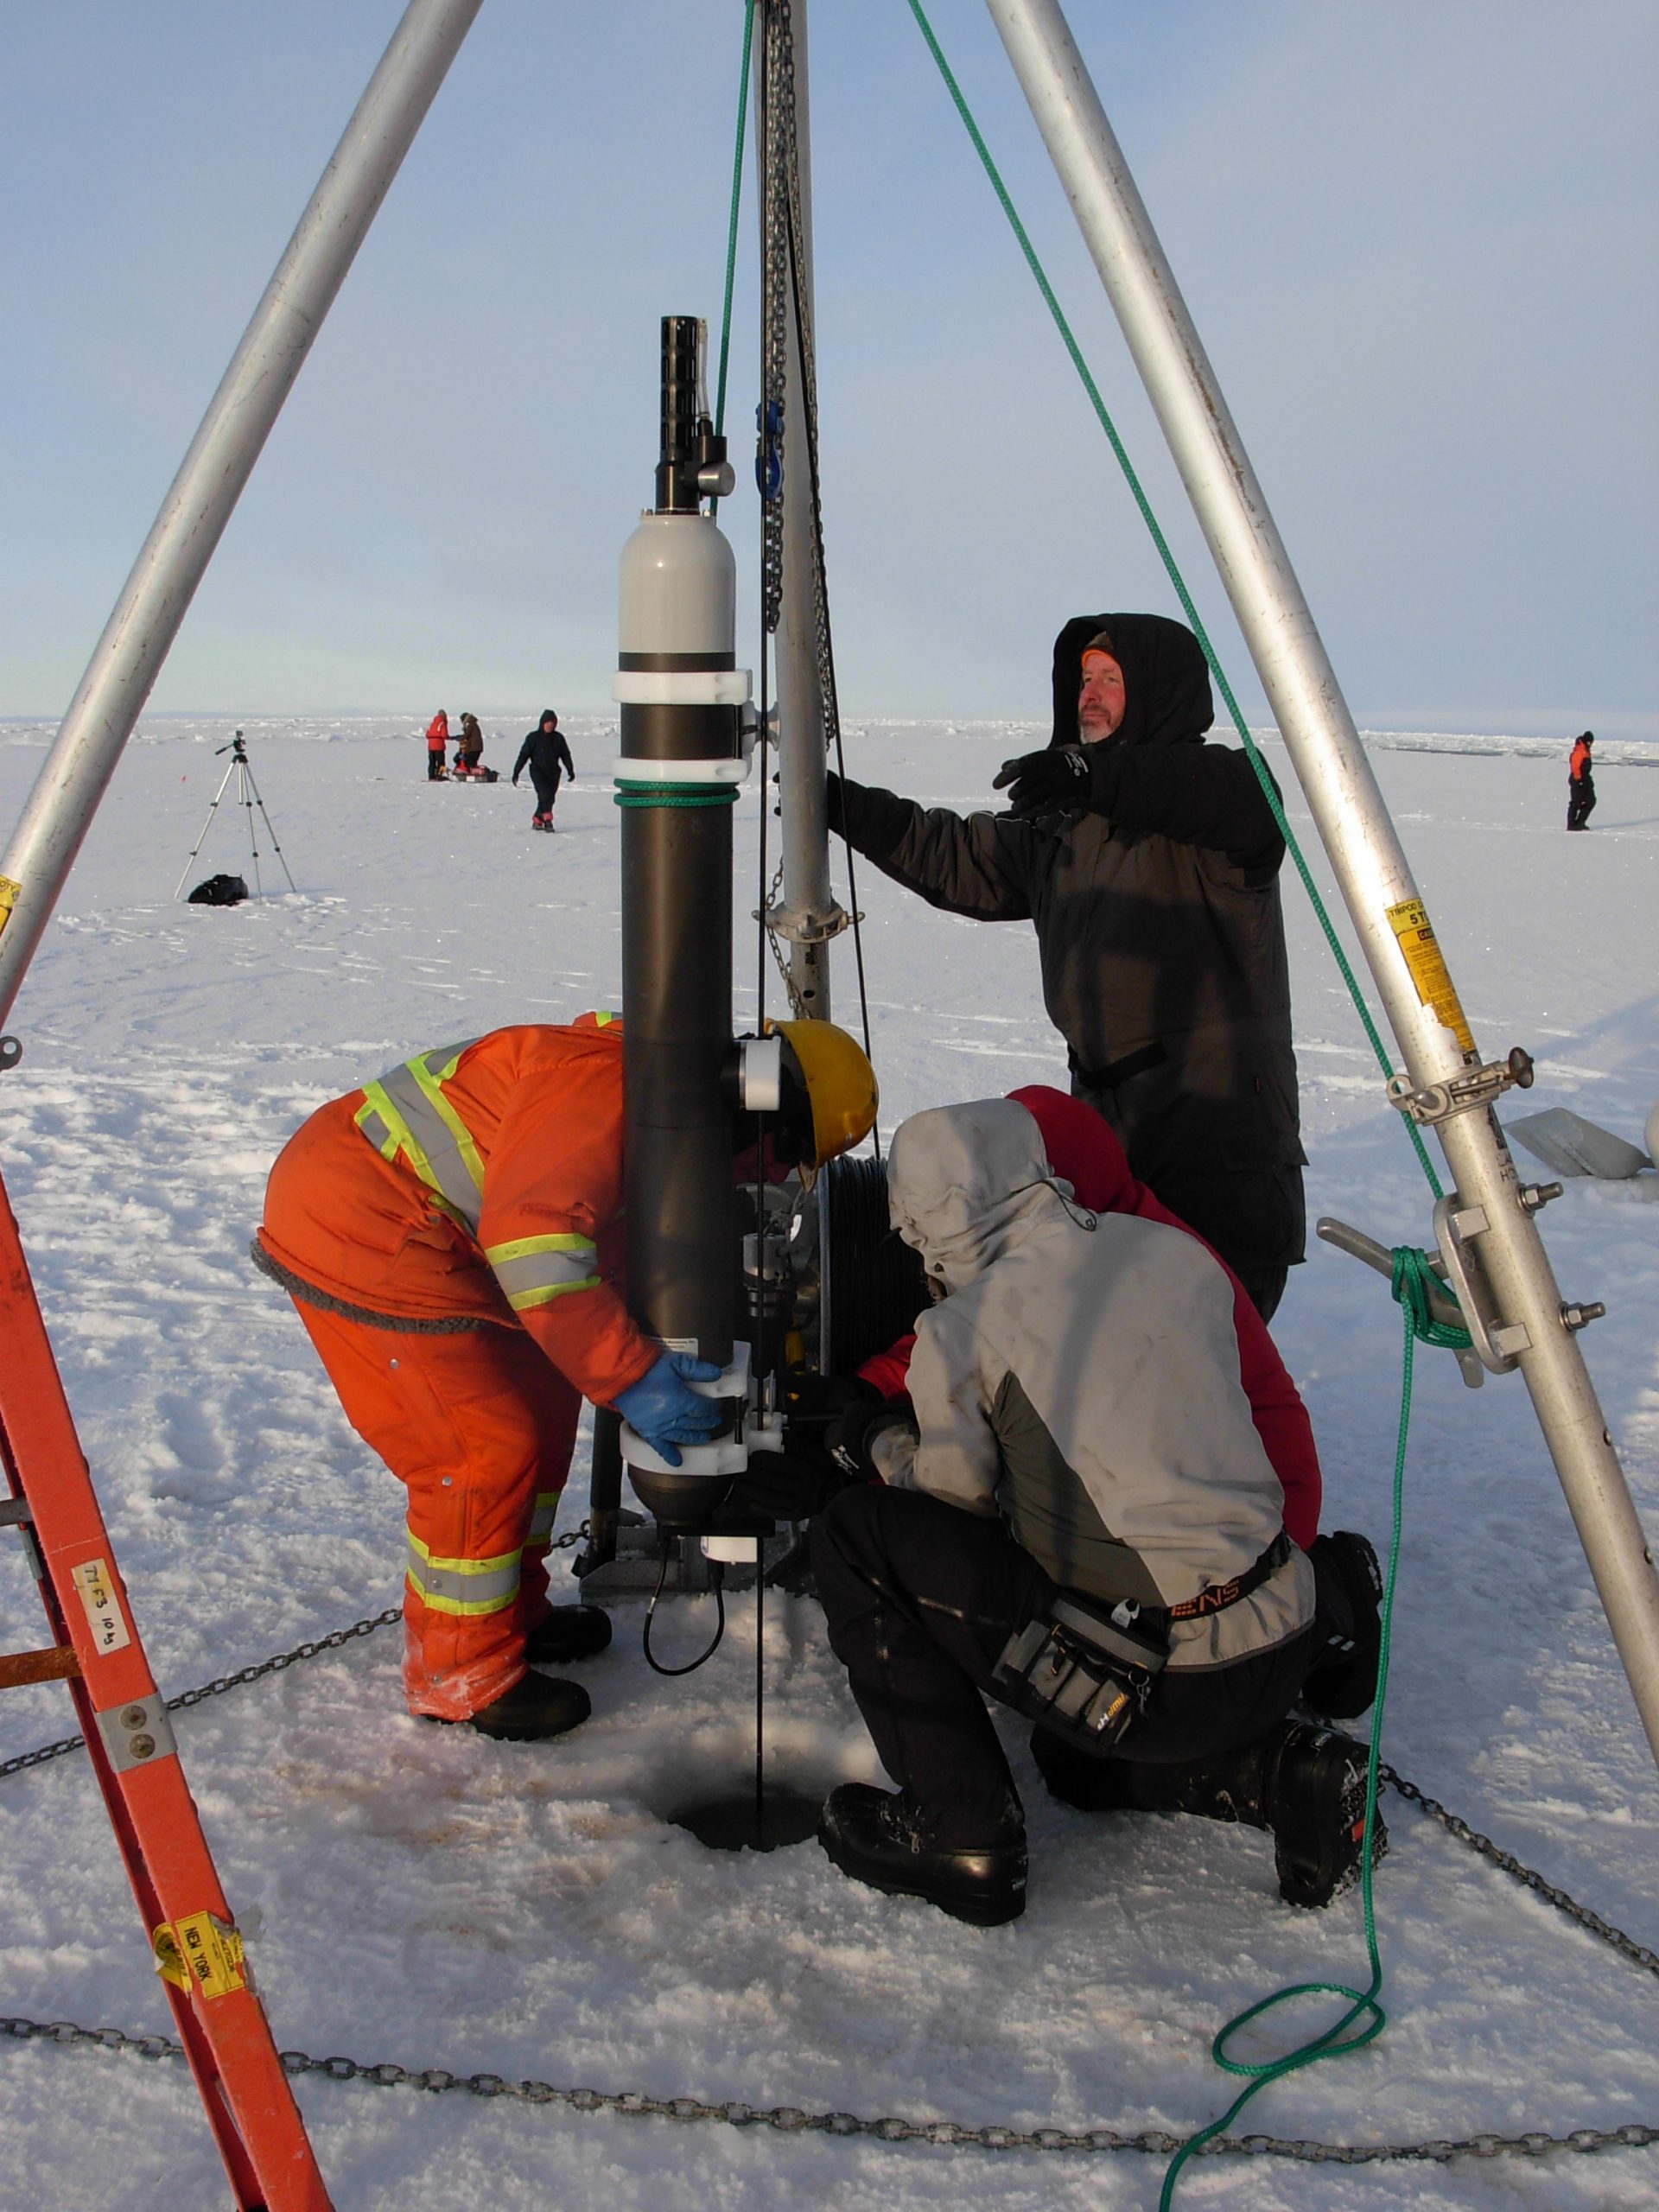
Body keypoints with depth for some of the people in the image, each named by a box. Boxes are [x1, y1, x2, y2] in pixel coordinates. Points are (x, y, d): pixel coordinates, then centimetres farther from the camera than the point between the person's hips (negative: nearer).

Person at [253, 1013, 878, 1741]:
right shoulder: (602, 1081, -23)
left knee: (542, 1395, 14)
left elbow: (617, 1252, 17)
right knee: (486, 1447, -8)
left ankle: (509, 1612, 29)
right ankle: (460, 1677, 9)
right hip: (357, 1225, -10)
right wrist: (629, 1376, -31)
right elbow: (533, 1231, -34)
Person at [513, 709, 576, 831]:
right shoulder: (533, 737, -3)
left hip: (553, 773, 4)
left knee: (550, 798, 6)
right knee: (545, 795, -21)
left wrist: (570, 771, 5)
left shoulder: (558, 738, 7)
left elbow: (566, 755, 13)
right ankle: (547, 821, -22)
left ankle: (537, 821, 22)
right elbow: (524, 755, -3)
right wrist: (516, 772, -7)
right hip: (538, 771, -4)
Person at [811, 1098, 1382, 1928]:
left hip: (1161, 1686, -7)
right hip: (1284, 1656, 7)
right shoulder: (1176, 1253, 6)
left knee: (855, 1533, 1)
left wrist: (883, 1440, 24)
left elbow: (956, 1500, 3)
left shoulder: (963, 1329, -10)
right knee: (1078, 1761, 37)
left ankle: (961, 1836, 4)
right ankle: (1282, 1773, 13)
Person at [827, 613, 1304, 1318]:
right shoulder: (1063, 829, 22)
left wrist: (1100, 774, -41)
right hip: (1107, 1136, 8)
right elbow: (958, 860, 27)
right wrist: (844, 806, 18)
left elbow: (1246, 798, -27)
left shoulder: (1202, 808, -3)